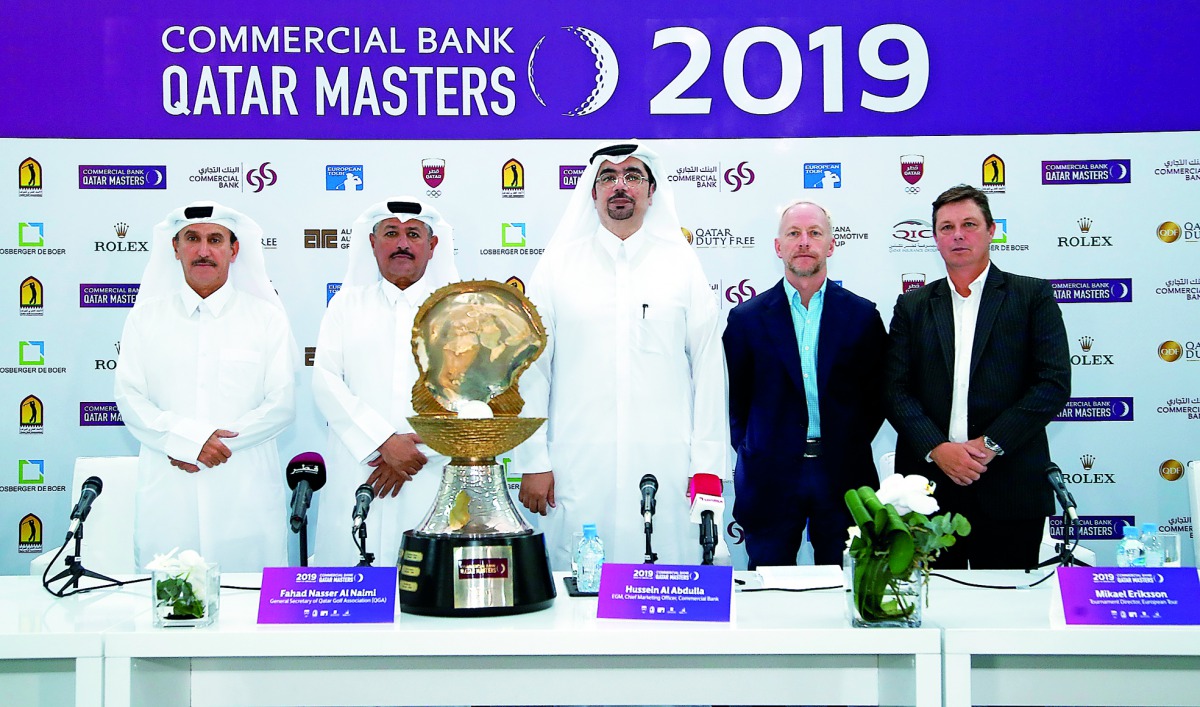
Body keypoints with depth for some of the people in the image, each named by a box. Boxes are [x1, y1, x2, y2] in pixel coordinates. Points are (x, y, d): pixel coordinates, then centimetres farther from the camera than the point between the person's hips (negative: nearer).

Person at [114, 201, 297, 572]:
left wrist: (220, 439, -11)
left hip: (246, 494, -1)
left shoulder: (266, 318, 7)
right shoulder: (146, 316, 11)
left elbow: (282, 405, 1)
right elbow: (129, 398, 3)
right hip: (166, 492, 1)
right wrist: (188, 439, -13)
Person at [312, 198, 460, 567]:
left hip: (435, 482, 0)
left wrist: (419, 453, -9)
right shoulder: (347, 303, 15)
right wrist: (384, 442, -10)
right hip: (357, 483, 1)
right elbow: (325, 381, 2)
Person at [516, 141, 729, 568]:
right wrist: (532, 462, 1)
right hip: (578, 475, 0)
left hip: (665, 471, 0)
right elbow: (531, 369, 7)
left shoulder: (682, 264, 10)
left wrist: (708, 467, 1)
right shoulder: (558, 263, 9)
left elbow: (709, 369, 7)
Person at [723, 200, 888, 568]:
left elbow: (877, 394, 8)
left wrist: (852, 446, 3)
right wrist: (750, 451, 2)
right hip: (770, 478, 0)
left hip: (842, 476, 1)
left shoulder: (862, 315, 5)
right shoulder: (747, 318, 3)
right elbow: (732, 397, 7)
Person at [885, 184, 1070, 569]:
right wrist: (937, 448, -11)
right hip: (929, 485, 2)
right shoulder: (912, 306, 12)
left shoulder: (1033, 296, 5)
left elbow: (1055, 383, -4)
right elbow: (895, 390, 5)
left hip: (1009, 492, -2)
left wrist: (990, 444, -11)